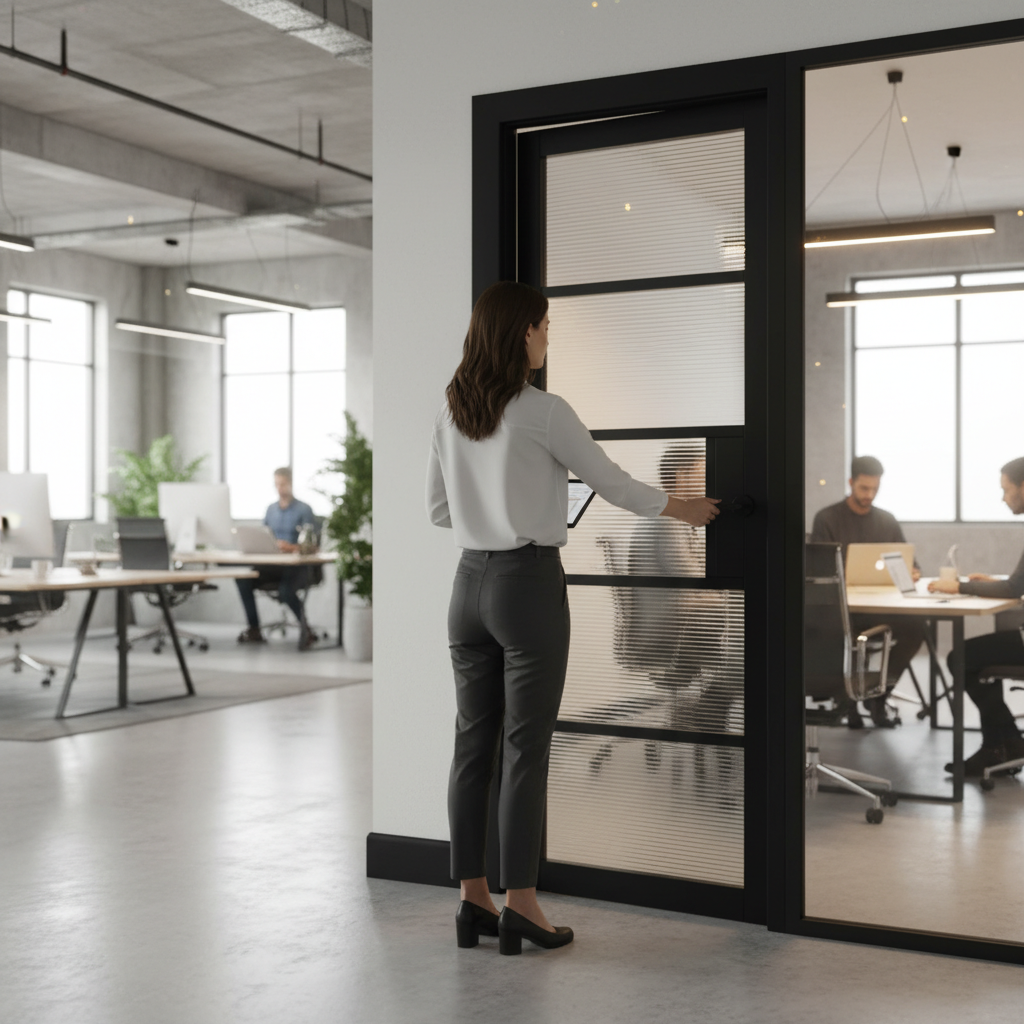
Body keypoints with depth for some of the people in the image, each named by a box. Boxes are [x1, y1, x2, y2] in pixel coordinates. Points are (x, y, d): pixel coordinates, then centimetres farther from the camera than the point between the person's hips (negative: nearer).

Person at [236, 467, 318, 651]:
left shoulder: (304, 510, -1)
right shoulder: (271, 509, 18)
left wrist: (292, 547, -25)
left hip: (296, 565, -5)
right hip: (271, 564, 5)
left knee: (286, 590, -37)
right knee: (243, 579, -22)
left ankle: (305, 629, -15)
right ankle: (254, 630, -14)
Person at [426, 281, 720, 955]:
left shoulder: (451, 414, 7)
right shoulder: (544, 412, -11)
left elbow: (439, 508, 13)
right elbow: (612, 483, -2)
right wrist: (684, 509, 13)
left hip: (471, 583, 7)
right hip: (529, 584, -6)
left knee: (473, 745, 10)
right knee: (526, 750, -1)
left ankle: (474, 899, 16)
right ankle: (521, 905, 5)